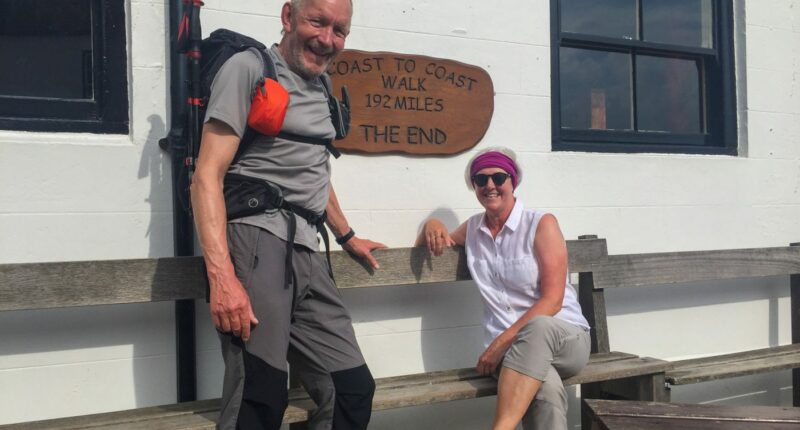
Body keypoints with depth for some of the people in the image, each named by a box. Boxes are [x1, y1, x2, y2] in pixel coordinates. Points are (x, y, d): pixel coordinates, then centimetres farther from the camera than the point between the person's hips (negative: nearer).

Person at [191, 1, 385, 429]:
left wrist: (346, 236, 43)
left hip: (307, 252, 8)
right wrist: (222, 276, -23)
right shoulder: (249, 68, -3)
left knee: (353, 390, 4)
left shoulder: (321, 88, 20)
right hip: (256, 241, -8)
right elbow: (207, 176, -12)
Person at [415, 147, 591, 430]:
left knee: (538, 327, -42)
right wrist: (432, 226, 4)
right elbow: (424, 249, 28)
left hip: (565, 337, -2)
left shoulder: (541, 224, -2)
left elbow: (552, 299, -10)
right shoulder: (473, 228, 13)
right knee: (546, 389, -38)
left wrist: (501, 342, -18)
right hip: (511, 349, 2)